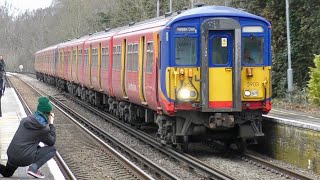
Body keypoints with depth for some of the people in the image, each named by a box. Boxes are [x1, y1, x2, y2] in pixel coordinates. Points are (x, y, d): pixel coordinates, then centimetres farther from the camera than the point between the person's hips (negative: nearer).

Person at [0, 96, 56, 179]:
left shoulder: (27, 119, 8)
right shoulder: (43, 127, -11)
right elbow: (51, 142, 5)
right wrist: (51, 124, 9)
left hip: (11, 155, 6)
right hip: (24, 158, -6)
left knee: (7, 173, 35)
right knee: (52, 149, 6)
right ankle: (34, 168, -6)